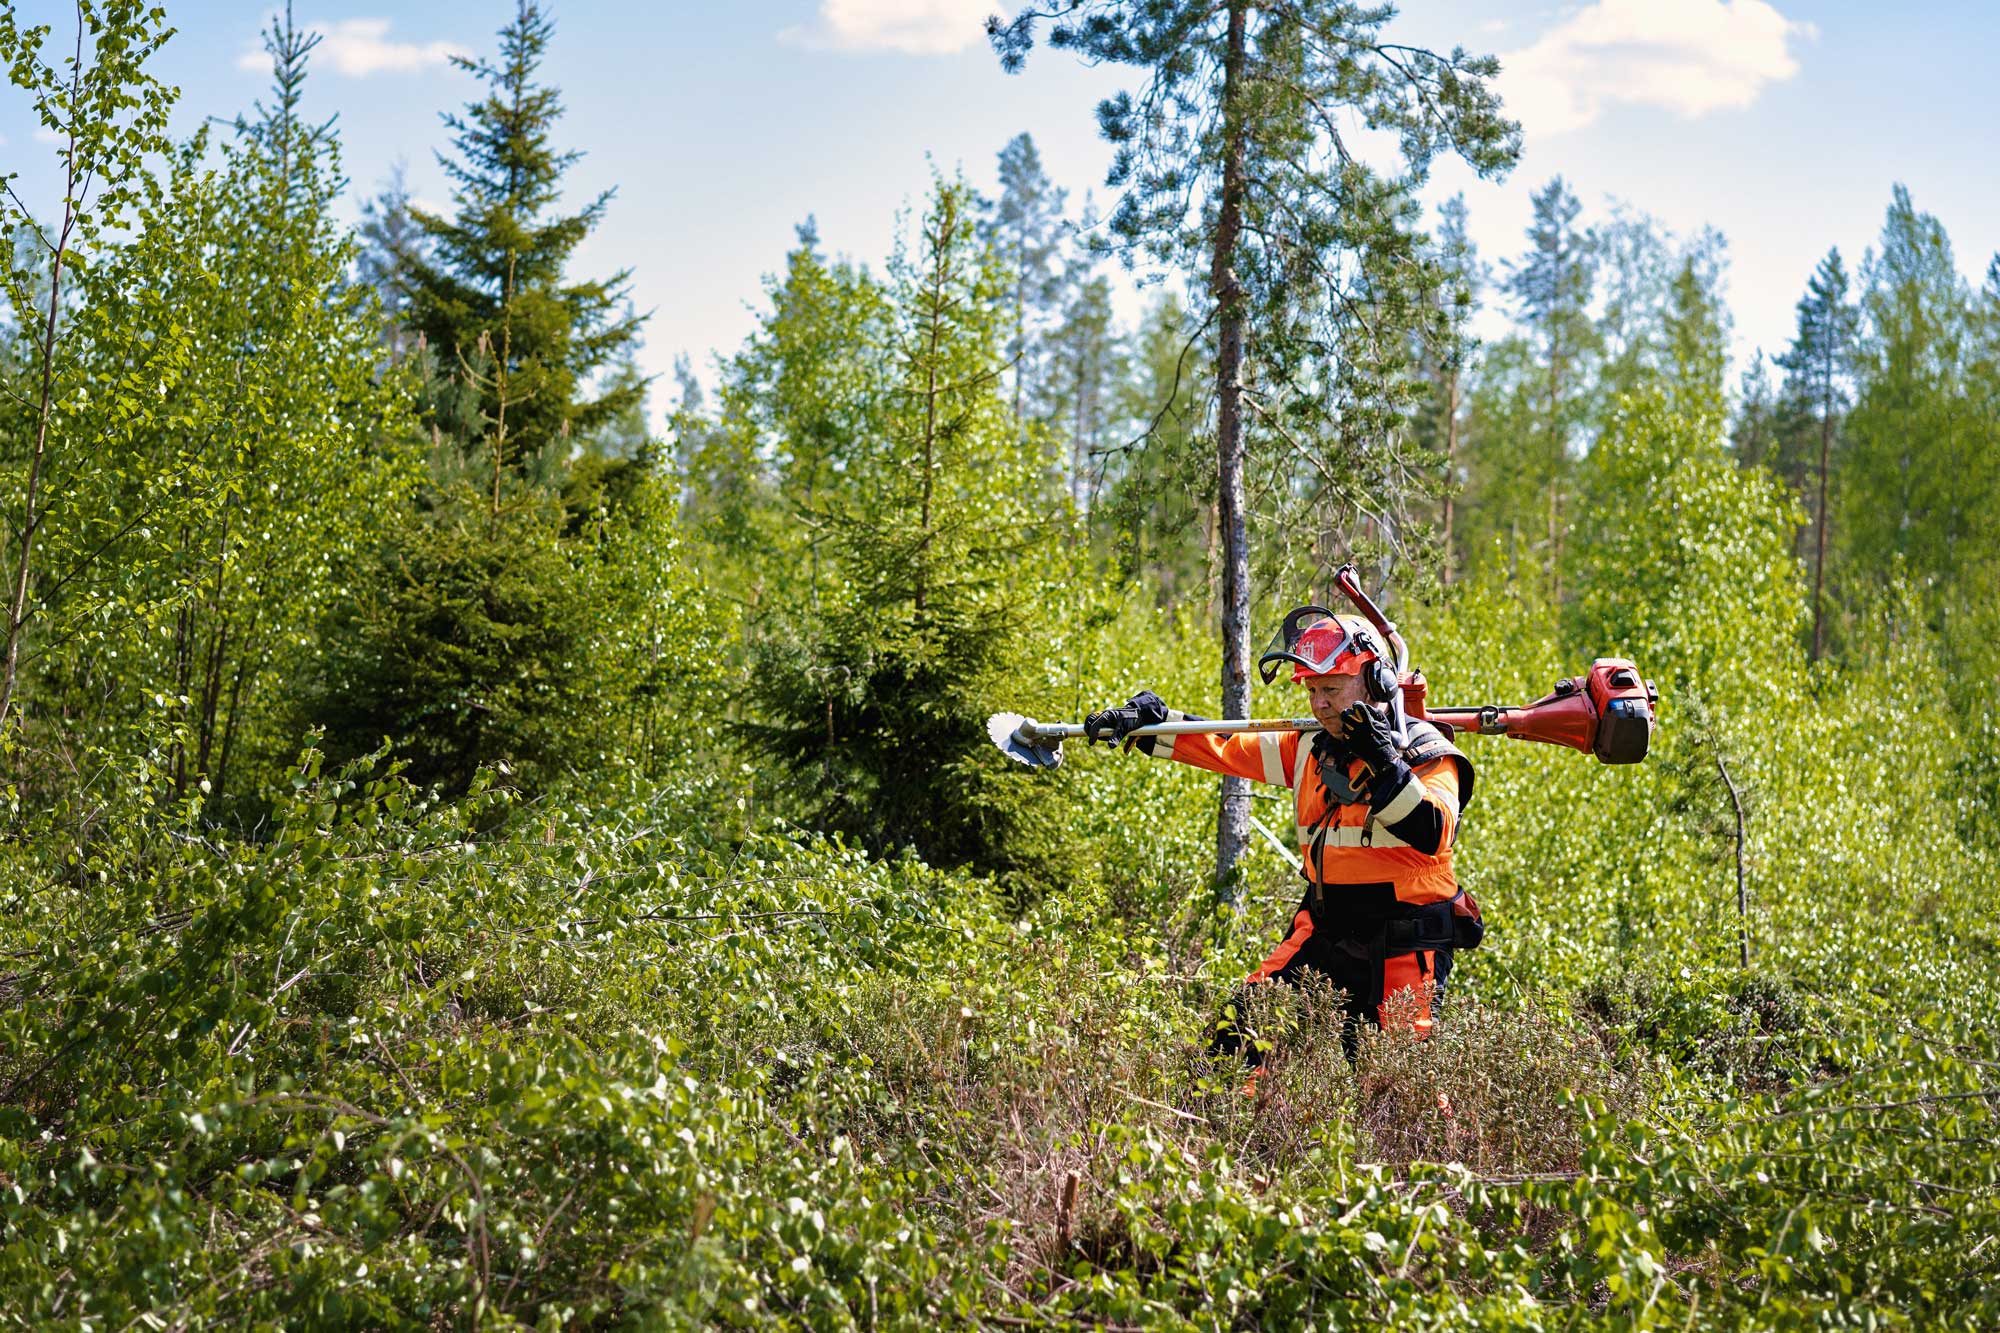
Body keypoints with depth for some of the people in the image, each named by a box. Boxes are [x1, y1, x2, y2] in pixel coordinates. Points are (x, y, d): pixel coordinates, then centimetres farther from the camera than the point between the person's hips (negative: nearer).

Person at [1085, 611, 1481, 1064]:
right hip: (1325, 936, 5)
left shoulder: (1426, 752, -8)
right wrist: (1144, 720, 5)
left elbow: (1433, 833, -23)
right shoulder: (1309, 749, 9)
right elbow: (1223, 748, 13)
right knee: (1240, 1031, -3)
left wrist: (1383, 763, -30)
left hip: (1404, 947, -5)